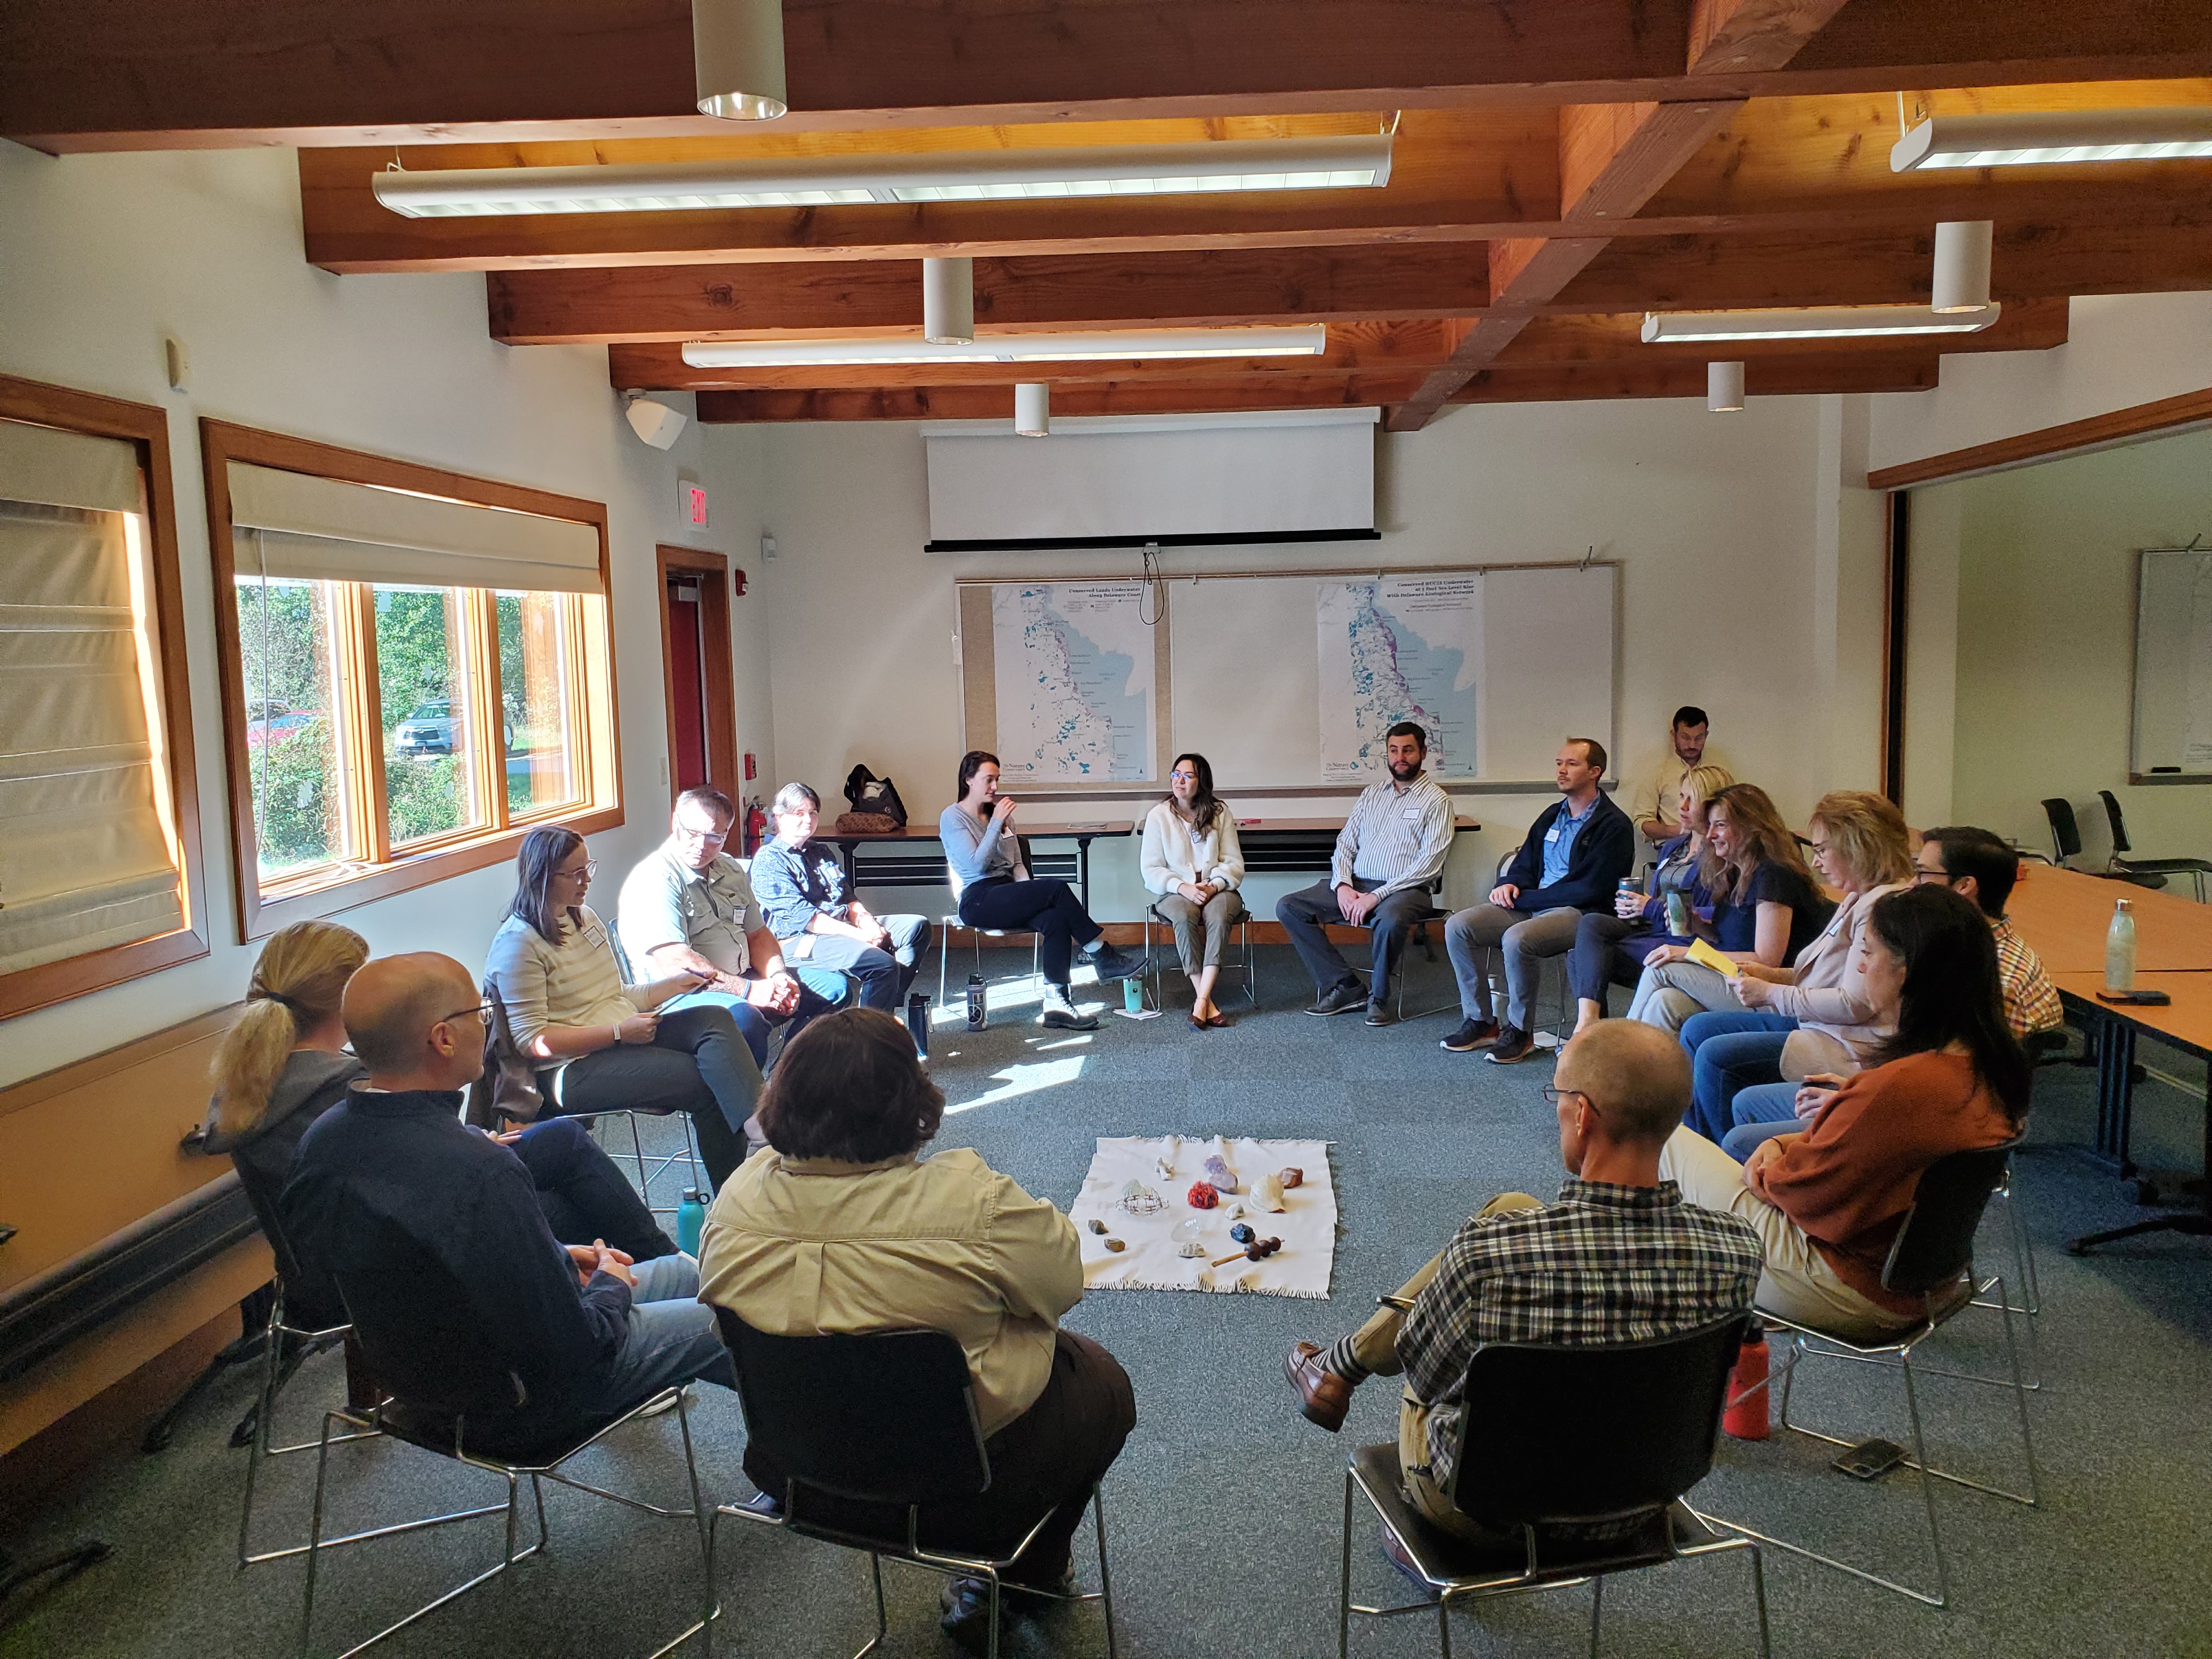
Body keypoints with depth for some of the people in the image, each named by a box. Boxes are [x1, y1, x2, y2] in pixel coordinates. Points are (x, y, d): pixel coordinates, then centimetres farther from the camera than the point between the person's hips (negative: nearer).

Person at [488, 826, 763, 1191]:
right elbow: (531, 1040, -16)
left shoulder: (585, 918, 17)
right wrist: (619, 1032, -19)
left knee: (715, 1019, -20)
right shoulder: (518, 944, -10)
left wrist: (677, 983, 9)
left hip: (626, 1036, 8)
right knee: (706, 1080, -24)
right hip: (572, 1069, -8)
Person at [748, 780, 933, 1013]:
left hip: (842, 926, 9)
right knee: (882, 963, -29)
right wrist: (858, 935, -20)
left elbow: (847, 898, 20)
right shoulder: (768, 860, -3)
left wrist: (866, 921, -5)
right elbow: (802, 916, -14)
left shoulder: (822, 854, 24)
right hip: (798, 940, -9)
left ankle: (889, 1001, -13)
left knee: (917, 926, -4)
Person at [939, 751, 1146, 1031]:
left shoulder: (1000, 813, 20)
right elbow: (976, 864, -13)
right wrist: (996, 823, -13)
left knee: (1056, 919, -27)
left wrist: (1030, 895, 0)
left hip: (1007, 895, 7)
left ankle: (1055, 1003, -32)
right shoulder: (952, 817, 0)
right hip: (977, 901, -7)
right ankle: (1104, 959, -17)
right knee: (1056, 887, -27)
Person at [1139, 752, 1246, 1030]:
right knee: (1184, 917, -35)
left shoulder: (1220, 813, 7)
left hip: (1217, 890, 0)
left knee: (1218, 916, -35)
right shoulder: (1158, 816, 6)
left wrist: (1214, 885, -16)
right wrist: (1183, 887, -16)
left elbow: (1234, 863, 5)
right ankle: (1208, 1002, -33)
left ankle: (1201, 1001, -38)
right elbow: (1151, 869, 1)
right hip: (1176, 893, 0)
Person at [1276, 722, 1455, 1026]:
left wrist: (1377, 896, -17)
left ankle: (1378, 996, -13)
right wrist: (1342, 885, -8)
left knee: (1390, 919, -41)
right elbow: (1345, 843, 14)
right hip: (1355, 885, 6)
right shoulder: (1372, 794, 18)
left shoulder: (1436, 800, 1)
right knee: (1288, 907, -12)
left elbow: (1431, 862, -9)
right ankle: (1345, 986, -11)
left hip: (1405, 889, -6)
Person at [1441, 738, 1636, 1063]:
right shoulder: (1552, 816, 18)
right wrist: (1509, 885, -2)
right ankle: (1480, 1022, -5)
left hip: (1581, 914, -8)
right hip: (1533, 906, 8)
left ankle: (1519, 1032, -17)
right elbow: (1524, 863, 24)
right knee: (1458, 927, -12)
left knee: (1517, 939, -36)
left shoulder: (1614, 826, -6)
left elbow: (1589, 890, -14)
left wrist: (1525, 898, -13)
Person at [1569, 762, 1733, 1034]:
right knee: (1591, 922, -20)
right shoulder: (1672, 847, 23)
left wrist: (1653, 909, -11)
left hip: (1683, 942, -8)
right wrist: (1631, 905, 3)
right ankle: (1588, 1022, -27)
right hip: (1649, 930, 8)